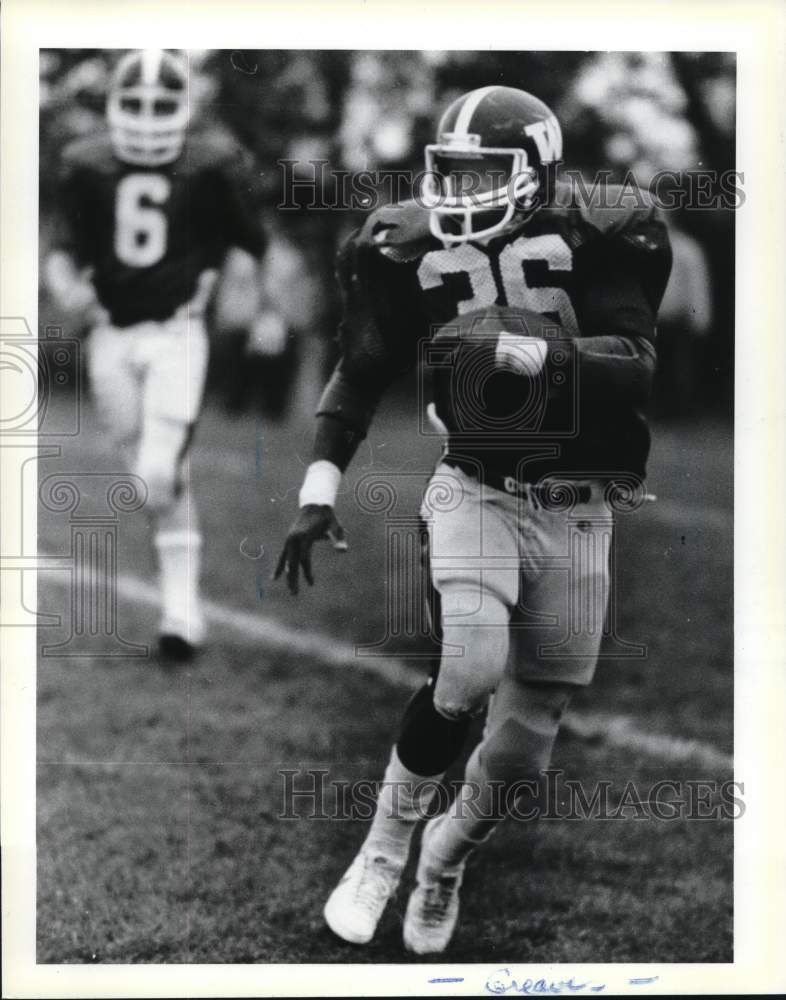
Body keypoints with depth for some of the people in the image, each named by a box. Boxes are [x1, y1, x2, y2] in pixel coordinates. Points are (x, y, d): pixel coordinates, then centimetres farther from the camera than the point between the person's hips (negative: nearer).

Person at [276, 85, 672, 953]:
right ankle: (385, 846, -6)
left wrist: (516, 349, -29)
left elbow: (634, 368, -17)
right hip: (475, 491, 0)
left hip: (574, 513, 0)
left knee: (523, 748, 5)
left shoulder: (591, 242, -6)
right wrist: (317, 492, 3)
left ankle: (444, 863, 34)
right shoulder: (416, 252, 0)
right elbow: (360, 374, 10)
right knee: (470, 669, -27)